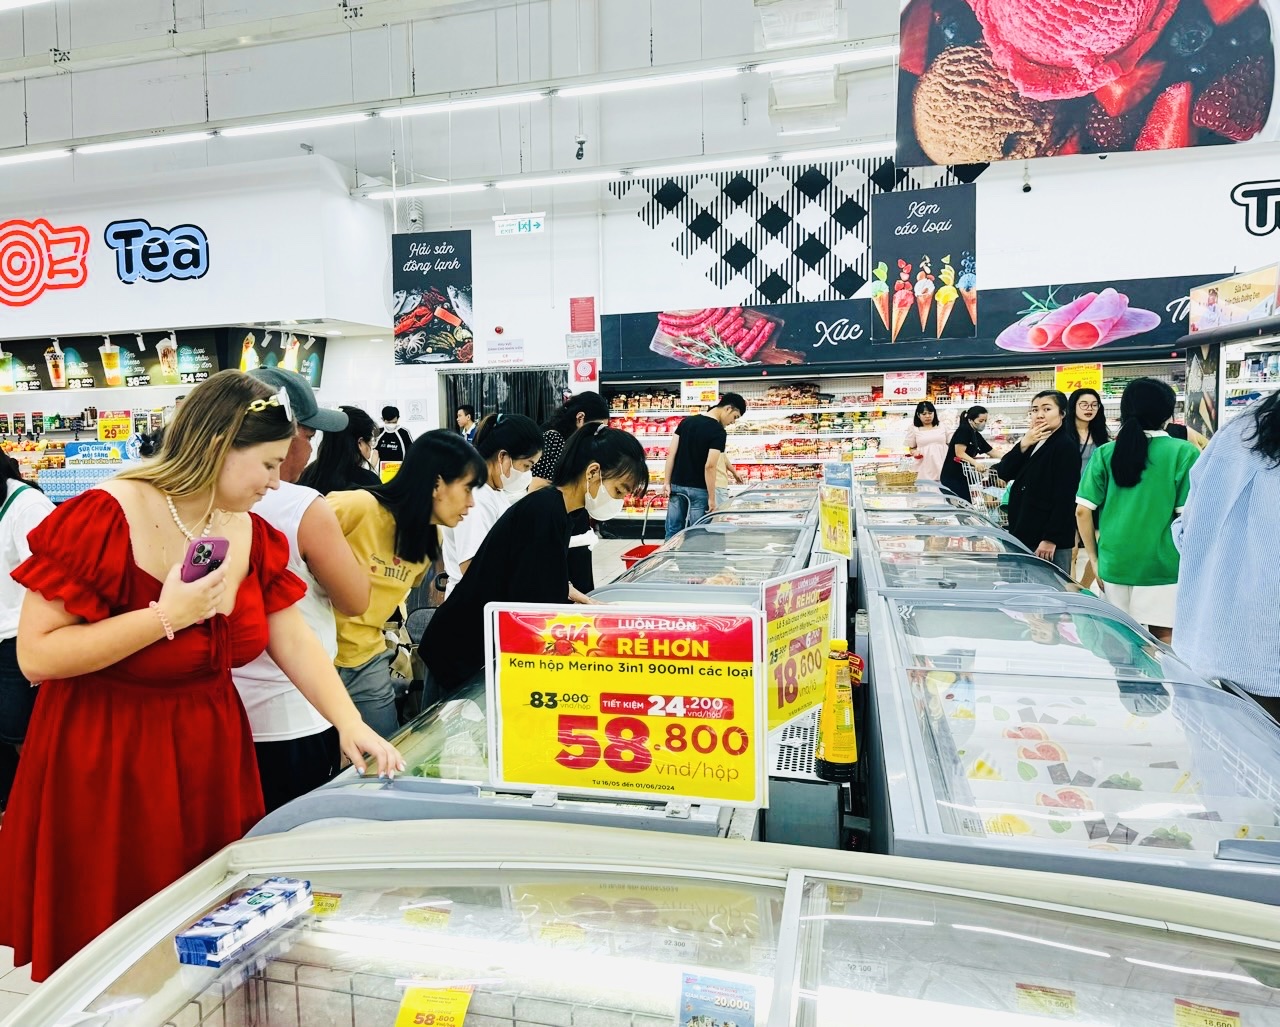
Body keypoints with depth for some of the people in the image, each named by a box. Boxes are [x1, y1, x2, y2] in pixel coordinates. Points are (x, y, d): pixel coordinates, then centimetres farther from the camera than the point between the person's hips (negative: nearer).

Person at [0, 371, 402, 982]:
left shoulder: (251, 533, 1)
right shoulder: (103, 518, -19)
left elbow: (295, 642, 1)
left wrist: (349, 723, -8)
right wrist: (166, 617, -26)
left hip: (211, 757, 6)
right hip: (104, 768, -5)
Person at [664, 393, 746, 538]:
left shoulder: (686, 421, 7)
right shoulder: (718, 431, -13)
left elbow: (671, 453, 5)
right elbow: (709, 466, -19)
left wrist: (667, 483, 7)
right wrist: (712, 498, -14)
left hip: (677, 486, 6)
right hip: (698, 489, -6)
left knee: (673, 532, 10)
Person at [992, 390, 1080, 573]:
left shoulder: (1065, 447, -10)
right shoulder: (1033, 443, 16)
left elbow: (1065, 498, -16)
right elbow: (1004, 472, 6)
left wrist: (1051, 538, -20)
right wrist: (1023, 444, -6)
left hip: (1047, 539, -8)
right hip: (1024, 535, 8)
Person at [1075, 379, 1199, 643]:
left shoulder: (1105, 453, 1)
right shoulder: (1184, 453, -6)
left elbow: (1082, 511, -1)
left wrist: (1094, 558, 10)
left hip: (1114, 562, 3)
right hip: (1163, 566, -3)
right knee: (1163, 641, 7)